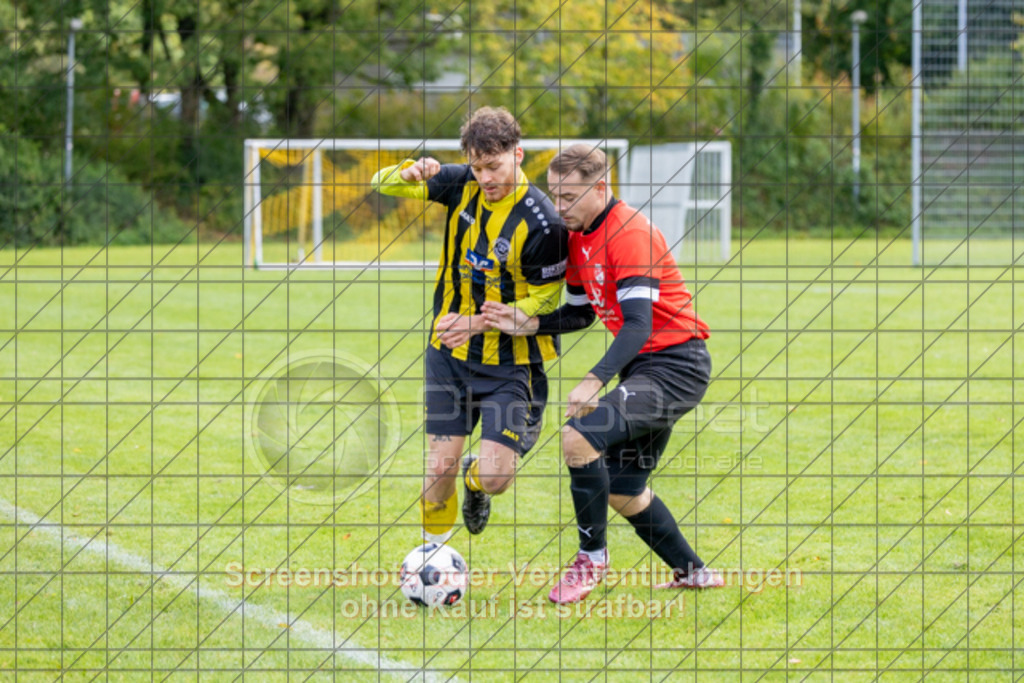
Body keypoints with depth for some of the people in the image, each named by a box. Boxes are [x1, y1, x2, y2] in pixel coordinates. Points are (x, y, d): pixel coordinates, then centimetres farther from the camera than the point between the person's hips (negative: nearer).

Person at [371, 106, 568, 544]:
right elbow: (382, 184, 2)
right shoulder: (461, 185, -5)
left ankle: (474, 479, 28)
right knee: (440, 466, 1)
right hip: (448, 354, 4)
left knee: (496, 476, -10)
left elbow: (545, 302, -12)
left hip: (507, 362, -4)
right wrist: (407, 173, -22)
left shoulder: (542, 224, -20)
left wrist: (478, 323, -21)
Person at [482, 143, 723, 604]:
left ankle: (592, 557, -8)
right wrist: (530, 325, 0)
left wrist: (595, 382, -40)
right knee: (623, 491, 14)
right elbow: (580, 313, 18)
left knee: (579, 437, -24)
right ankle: (693, 572, 29)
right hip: (643, 367, 10)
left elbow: (638, 325, -30)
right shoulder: (578, 237, 8)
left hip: (675, 365, -10)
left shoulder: (630, 234, -21)